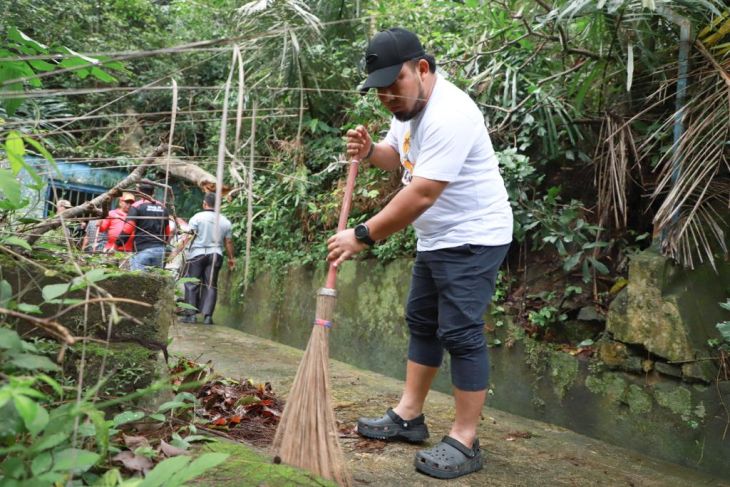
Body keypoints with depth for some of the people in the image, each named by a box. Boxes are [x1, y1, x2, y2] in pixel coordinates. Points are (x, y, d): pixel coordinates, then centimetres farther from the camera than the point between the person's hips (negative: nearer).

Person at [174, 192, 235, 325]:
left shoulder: (198, 217, -4)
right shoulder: (225, 221, 6)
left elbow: (188, 236, -10)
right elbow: (228, 242, 10)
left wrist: (177, 250, -8)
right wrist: (231, 258, 21)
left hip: (197, 254, -3)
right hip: (215, 255, 3)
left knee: (192, 284, 5)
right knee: (211, 285, 6)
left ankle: (191, 314, 4)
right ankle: (207, 316, 2)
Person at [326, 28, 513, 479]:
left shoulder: (448, 116, -27)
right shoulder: (408, 105, 5)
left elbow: (422, 194, -31)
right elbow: (399, 155, 22)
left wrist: (363, 235, -25)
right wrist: (370, 150, -1)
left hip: (473, 239, -10)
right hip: (436, 239, 10)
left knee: (460, 333, -9)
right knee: (421, 323, 15)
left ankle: (465, 441, 2)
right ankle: (409, 416, 28)